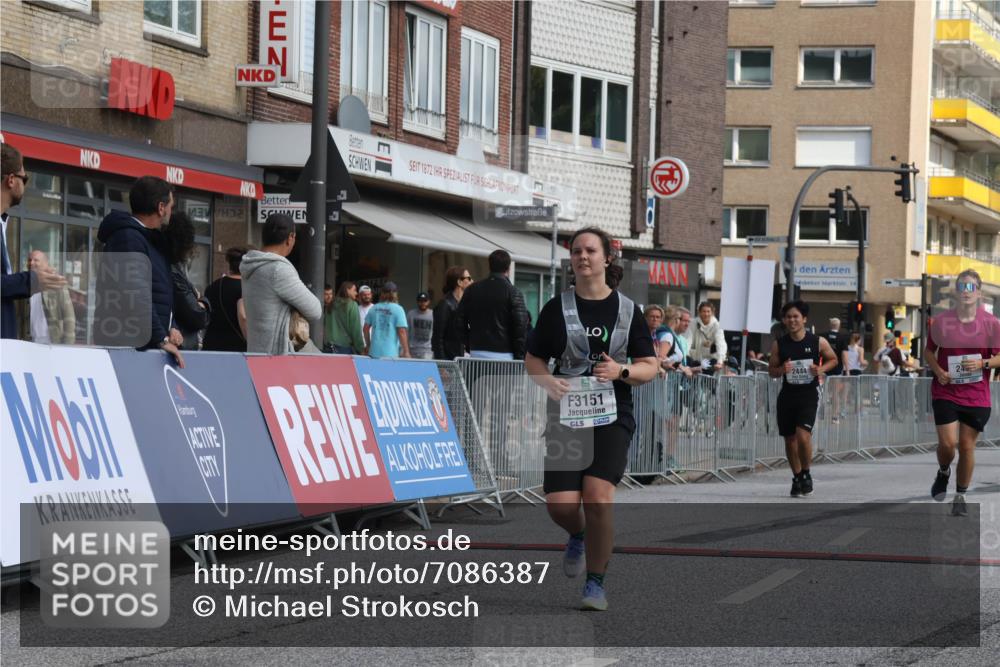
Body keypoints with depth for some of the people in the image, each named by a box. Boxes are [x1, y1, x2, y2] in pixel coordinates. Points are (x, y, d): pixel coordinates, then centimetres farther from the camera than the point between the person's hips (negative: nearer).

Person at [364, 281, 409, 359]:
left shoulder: (374, 308, 8)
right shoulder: (398, 309, -7)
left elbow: (366, 328, 14)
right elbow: (402, 332, -11)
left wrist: (368, 345, 28)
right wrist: (406, 352, -6)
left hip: (374, 352, 5)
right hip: (391, 353, -5)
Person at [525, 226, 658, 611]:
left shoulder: (627, 310, 5)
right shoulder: (557, 308, 6)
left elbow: (649, 367, 7)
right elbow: (533, 360, 10)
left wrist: (621, 371, -13)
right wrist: (548, 381, -11)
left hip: (612, 418, -1)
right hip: (566, 416, 1)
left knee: (598, 497, -18)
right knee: (560, 504, -8)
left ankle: (596, 584, -3)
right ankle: (578, 537, 30)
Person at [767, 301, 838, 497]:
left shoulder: (818, 342, -4)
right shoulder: (779, 344, 1)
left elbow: (833, 359, 11)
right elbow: (771, 370, 9)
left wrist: (821, 369, -9)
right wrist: (782, 369, -14)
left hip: (809, 394, -3)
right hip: (787, 394, 3)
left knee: (803, 435, -19)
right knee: (790, 439, 8)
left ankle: (806, 474, 3)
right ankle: (797, 478, 26)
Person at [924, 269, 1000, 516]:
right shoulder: (941, 322, -2)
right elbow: (929, 351, 11)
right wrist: (938, 370, -7)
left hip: (977, 396, 1)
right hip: (946, 393, 0)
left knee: (967, 446, 4)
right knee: (948, 443, -12)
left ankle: (960, 496, 21)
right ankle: (943, 473, 23)